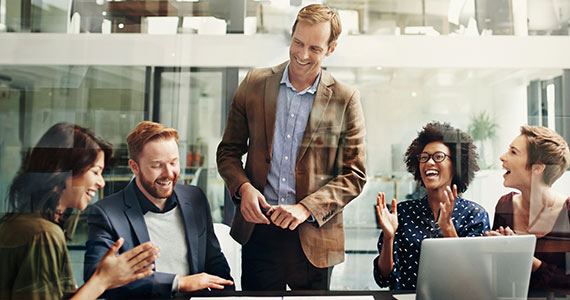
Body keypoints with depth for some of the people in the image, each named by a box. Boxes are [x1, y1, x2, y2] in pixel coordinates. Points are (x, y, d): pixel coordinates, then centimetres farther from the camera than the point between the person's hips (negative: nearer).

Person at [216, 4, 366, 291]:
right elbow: (228, 150, 8)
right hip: (258, 230, 1)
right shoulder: (255, 84, 2)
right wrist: (243, 187, -11)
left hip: (312, 237, -1)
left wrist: (306, 208, -14)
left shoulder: (346, 99, -3)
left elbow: (355, 175, -2)